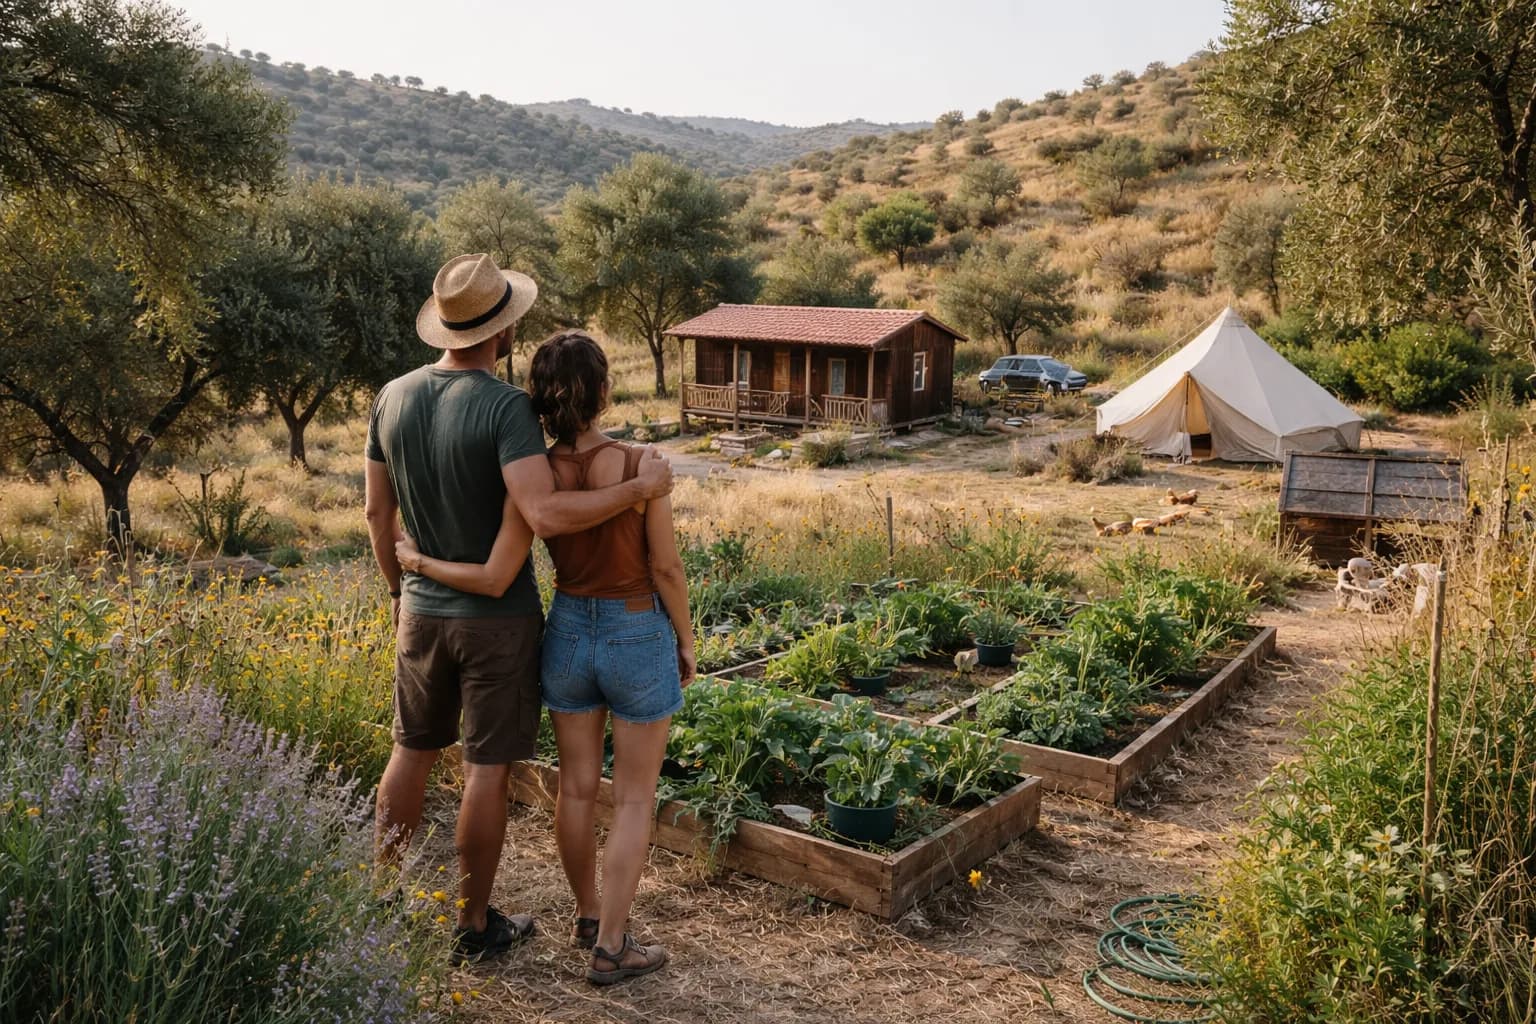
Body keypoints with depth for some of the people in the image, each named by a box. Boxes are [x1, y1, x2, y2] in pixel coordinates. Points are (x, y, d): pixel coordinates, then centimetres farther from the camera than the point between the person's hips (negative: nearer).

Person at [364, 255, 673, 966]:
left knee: (412, 751, 20)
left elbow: (377, 512, 7)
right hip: (498, 618, -6)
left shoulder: (393, 398, 0)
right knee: (487, 769, 6)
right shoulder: (505, 407, -21)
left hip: (422, 611, 6)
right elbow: (546, 515, -31)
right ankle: (474, 927, 20)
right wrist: (640, 488, -21)